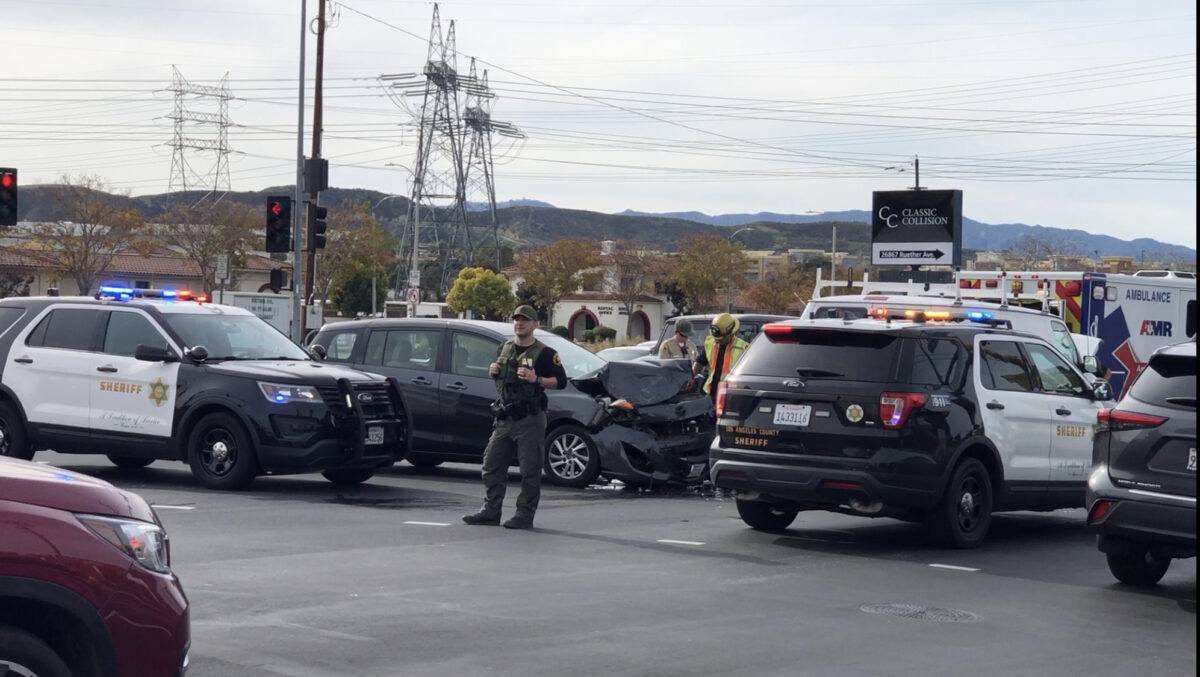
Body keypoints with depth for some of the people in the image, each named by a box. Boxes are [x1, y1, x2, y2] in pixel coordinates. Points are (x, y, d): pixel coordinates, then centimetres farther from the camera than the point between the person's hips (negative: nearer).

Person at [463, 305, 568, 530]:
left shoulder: (544, 353, -5)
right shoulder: (505, 348, 15)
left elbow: (561, 381, -9)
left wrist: (536, 379, -21)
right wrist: (493, 371, 7)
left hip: (529, 420, -7)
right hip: (504, 417, 7)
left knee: (530, 469, -4)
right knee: (491, 465, 7)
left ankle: (525, 515, 1)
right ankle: (490, 510, 14)